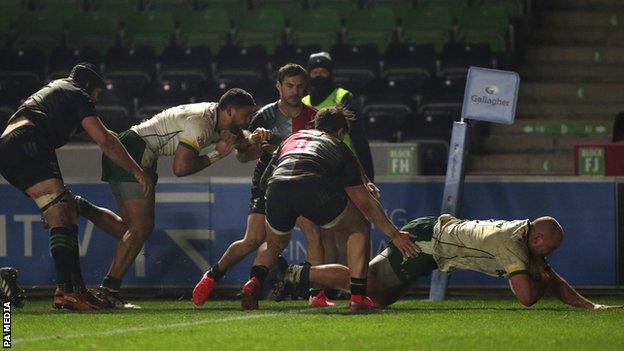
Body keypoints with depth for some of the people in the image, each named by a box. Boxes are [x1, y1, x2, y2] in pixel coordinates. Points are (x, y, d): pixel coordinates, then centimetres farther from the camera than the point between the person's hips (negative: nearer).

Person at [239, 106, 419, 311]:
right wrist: (394, 234, 34)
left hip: (277, 187, 3)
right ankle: (358, 296, 11)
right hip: (315, 190, -3)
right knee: (359, 229, 21)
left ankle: (254, 282, 1)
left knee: (274, 244, 31)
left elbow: (264, 180, 37)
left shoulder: (292, 139, 37)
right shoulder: (340, 149, 28)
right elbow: (366, 203, 27)